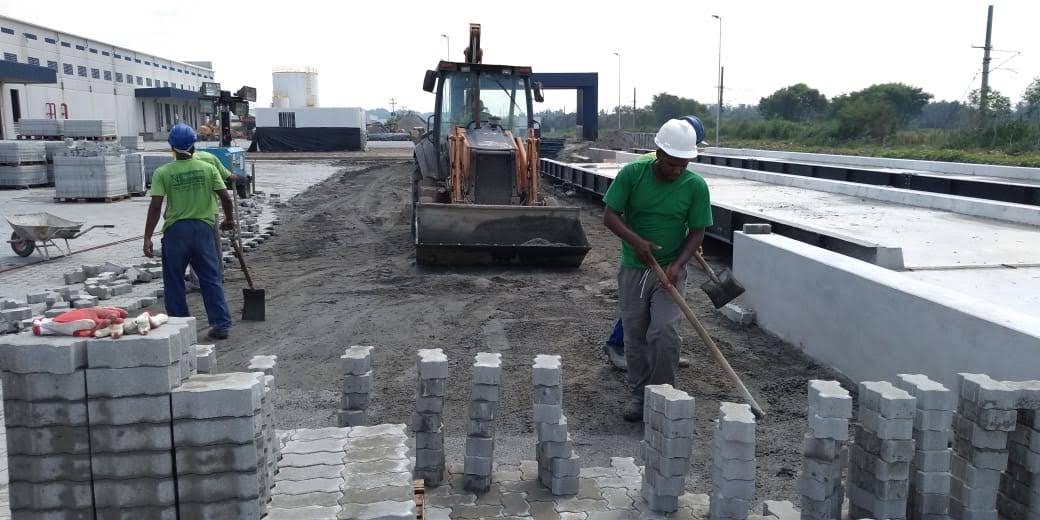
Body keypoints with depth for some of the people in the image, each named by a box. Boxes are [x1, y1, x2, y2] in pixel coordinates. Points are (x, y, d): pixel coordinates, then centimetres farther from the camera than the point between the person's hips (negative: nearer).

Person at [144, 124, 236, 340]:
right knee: (211, 279, 8)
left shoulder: (163, 173, -5)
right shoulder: (208, 168, 0)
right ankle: (221, 324, 7)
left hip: (176, 229, -1)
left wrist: (147, 237, -8)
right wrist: (229, 219, 16)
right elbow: (225, 197, -2)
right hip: (203, 227, 2)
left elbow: (155, 206, -11)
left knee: (174, 281, 11)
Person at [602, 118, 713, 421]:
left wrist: (677, 265, -19)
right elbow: (610, 216, -8)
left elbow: (697, 232, -4)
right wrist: (636, 241, -26)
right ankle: (638, 395, 25)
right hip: (633, 269, 1)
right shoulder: (632, 174, -10)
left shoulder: (696, 186, -9)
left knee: (664, 334, -15)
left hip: (669, 271, -1)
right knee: (634, 336, 9)